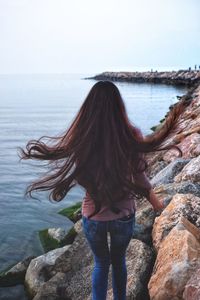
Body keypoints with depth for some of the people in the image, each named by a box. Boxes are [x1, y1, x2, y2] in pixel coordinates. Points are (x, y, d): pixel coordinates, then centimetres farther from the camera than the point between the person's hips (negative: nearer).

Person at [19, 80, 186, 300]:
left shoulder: (81, 137, -16)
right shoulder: (132, 135, -17)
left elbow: (79, 177, -5)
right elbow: (139, 178, -9)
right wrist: (155, 202, 9)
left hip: (93, 215, 0)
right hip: (124, 215, 0)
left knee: (101, 263, 26)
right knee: (118, 261, 28)